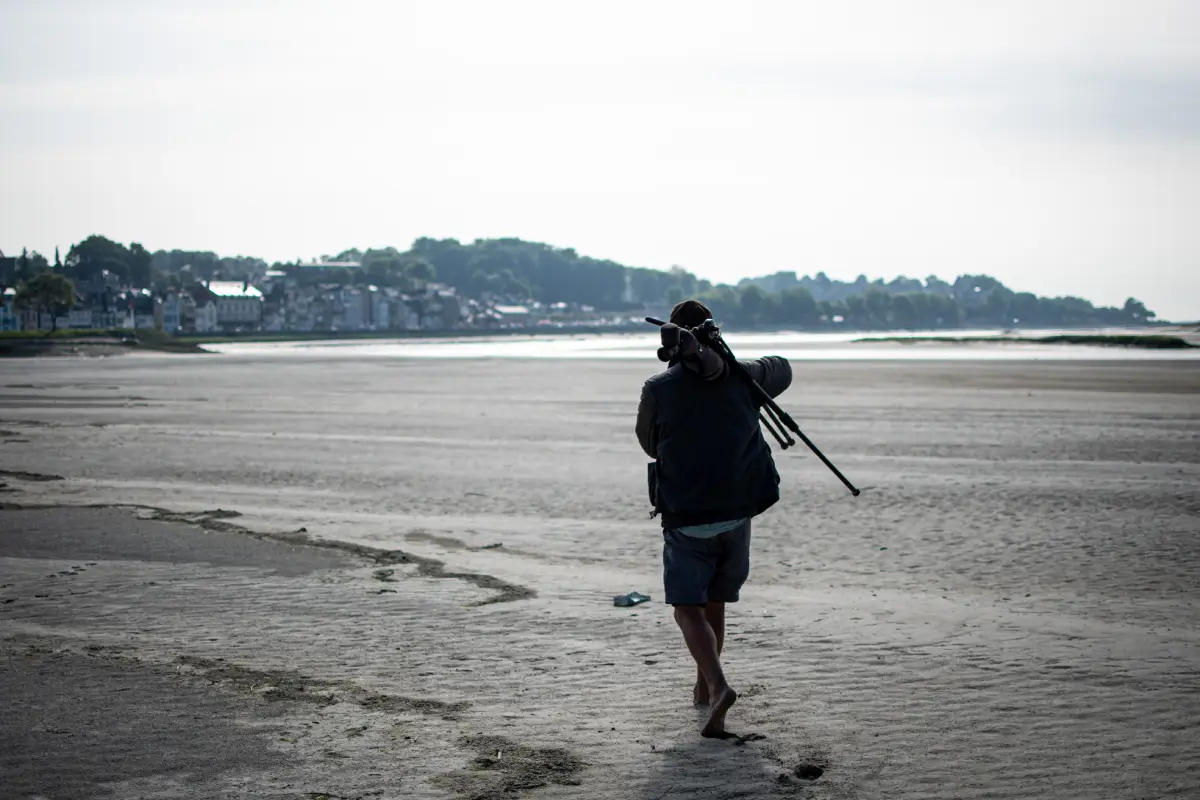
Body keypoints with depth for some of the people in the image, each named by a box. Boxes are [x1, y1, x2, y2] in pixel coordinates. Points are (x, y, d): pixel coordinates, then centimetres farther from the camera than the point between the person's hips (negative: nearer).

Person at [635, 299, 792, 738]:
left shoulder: (658, 388, -9)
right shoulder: (744, 376, 0)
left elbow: (649, 443, 7)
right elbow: (783, 369, 22)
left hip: (686, 517, -4)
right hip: (737, 512, 4)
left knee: (688, 607, 2)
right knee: (714, 602, 20)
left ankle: (717, 685, -21)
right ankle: (704, 686, 32)